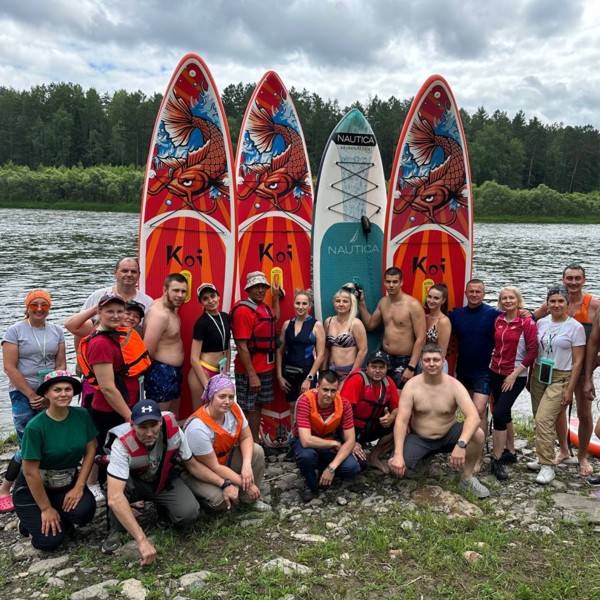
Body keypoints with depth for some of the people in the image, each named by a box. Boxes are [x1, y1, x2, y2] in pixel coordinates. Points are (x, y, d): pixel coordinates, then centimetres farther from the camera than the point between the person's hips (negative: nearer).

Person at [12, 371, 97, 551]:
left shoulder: (82, 415, -13)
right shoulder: (35, 426, -25)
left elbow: (90, 450, -5)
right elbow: (30, 472, -20)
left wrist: (79, 487, -12)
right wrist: (46, 508, -14)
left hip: (68, 483, 4)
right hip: (33, 488, -3)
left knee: (84, 511, -24)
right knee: (50, 540, -14)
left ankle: (61, 520, 10)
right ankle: (31, 520, 18)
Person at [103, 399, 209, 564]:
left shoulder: (173, 431, -26)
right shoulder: (122, 444, -36)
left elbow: (192, 465, -7)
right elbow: (114, 498, -44)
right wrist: (142, 540, -49)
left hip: (165, 482, 2)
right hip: (135, 483, -2)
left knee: (189, 512, -26)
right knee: (117, 483, -37)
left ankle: (163, 510, 9)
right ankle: (115, 530, -10)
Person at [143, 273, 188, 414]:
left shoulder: (171, 308, 7)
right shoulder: (159, 314, -23)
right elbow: (147, 352, -26)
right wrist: (160, 369, -10)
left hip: (173, 372, 10)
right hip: (161, 374, -10)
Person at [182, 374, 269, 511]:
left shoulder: (233, 409, -17)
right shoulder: (198, 428, -35)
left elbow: (246, 437, -7)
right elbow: (214, 467, -29)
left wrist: (247, 465, -27)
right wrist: (245, 484, -25)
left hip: (225, 457, 6)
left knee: (256, 451, -14)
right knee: (220, 499, -30)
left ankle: (250, 498, 2)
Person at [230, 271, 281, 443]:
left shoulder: (265, 307, 8)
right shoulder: (243, 310, -17)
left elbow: (275, 320, 32)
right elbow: (241, 346, -20)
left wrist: (276, 298, 21)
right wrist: (252, 375, -22)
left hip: (266, 368, 8)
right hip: (249, 371, -8)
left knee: (258, 407, 17)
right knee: (248, 410, 1)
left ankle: (256, 444, 28)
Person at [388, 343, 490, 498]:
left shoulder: (454, 385, -16)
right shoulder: (412, 385, -15)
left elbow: (473, 416, -29)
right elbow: (401, 421, -19)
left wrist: (461, 444, -46)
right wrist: (398, 455, -31)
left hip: (448, 435, 0)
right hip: (419, 439, 0)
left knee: (477, 434, -28)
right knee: (394, 465, -24)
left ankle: (467, 478, -2)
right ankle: (421, 458, 14)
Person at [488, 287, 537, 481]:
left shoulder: (527, 322, -11)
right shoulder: (498, 321, 4)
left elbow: (532, 352, -13)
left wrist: (514, 374, -13)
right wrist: (494, 361, 7)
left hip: (515, 376, -5)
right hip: (495, 373, 6)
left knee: (499, 414, -13)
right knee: (503, 413, 15)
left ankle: (497, 460, -4)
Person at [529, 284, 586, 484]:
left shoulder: (575, 327, -7)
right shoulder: (541, 323, 5)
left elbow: (578, 361, -7)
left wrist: (570, 390, -10)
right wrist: (530, 377, 13)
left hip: (560, 379, -5)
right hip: (539, 376, 5)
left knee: (544, 419, -14)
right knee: (540, 419, 6)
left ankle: (548, 465, -3)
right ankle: (544, 458, 21)